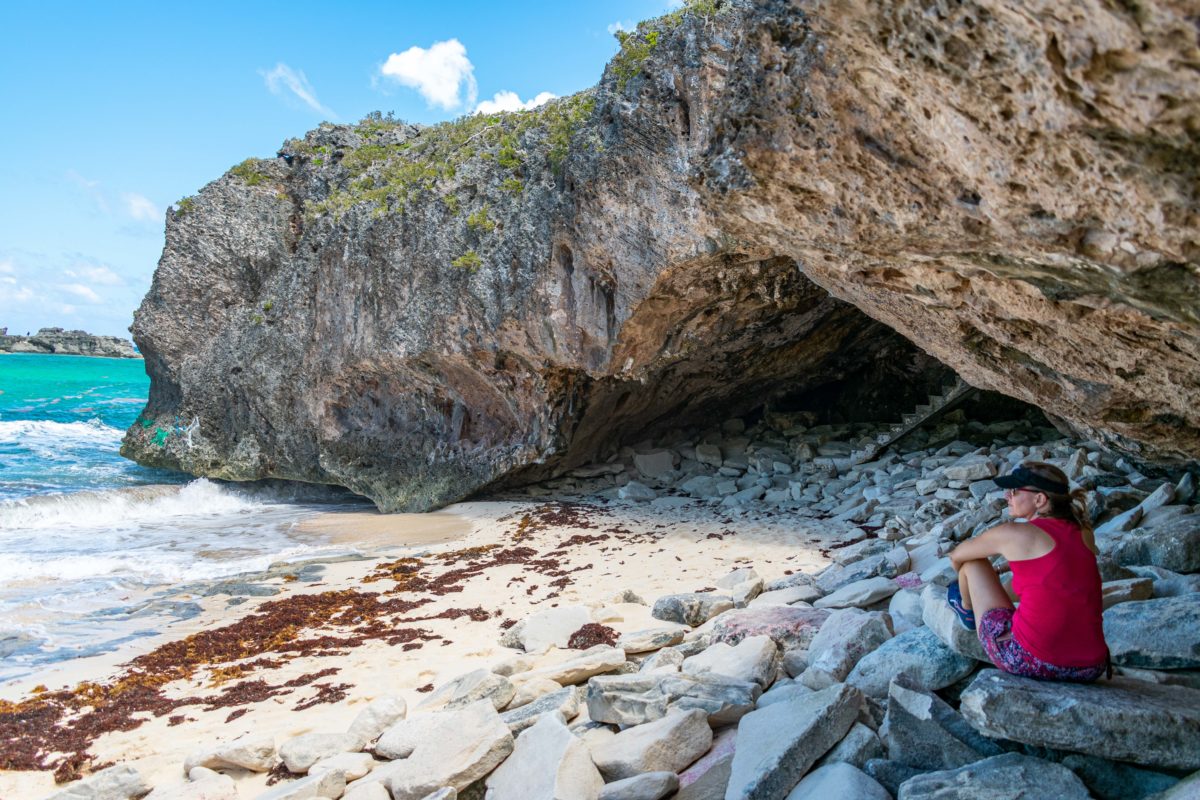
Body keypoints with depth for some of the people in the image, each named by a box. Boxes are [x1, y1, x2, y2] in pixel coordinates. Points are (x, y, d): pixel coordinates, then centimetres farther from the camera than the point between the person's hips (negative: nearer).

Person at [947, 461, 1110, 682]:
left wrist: (965, 578, 35)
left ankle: (968, 610, 44)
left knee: (973, 562, 16)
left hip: (1027, 661, -5)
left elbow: (956, 556, 12)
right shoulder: (1084, 533, 7)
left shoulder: (1012, 534, -7)